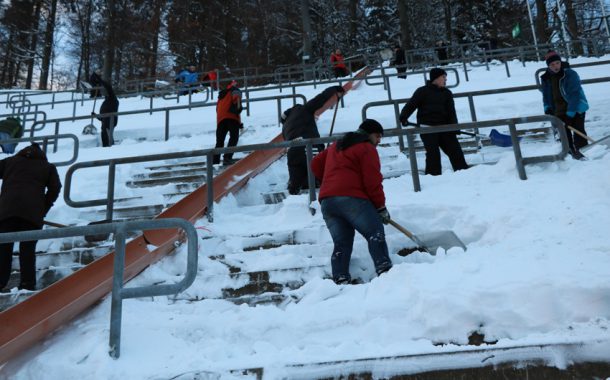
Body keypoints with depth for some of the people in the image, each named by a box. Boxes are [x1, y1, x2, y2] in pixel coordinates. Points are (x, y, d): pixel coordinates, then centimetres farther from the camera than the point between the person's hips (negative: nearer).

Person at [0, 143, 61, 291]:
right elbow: (55, 189, 8)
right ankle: (28, 283, 1)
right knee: (28, 248, 4)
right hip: (33, 211, -1)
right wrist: (43, 210, 12)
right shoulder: (48, 167, 21)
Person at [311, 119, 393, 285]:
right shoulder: (367, 148, 3)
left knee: (342, 242, 9)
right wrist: (381, 207, 2)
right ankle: (384, 269, -15)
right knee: (375, 234, -3)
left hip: (326, 201, 7)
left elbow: (316, 164, 29)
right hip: (352, 198, -7)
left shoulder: (336, 146, 27)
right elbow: (373, 181, -5)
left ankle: (340, 278, -1)